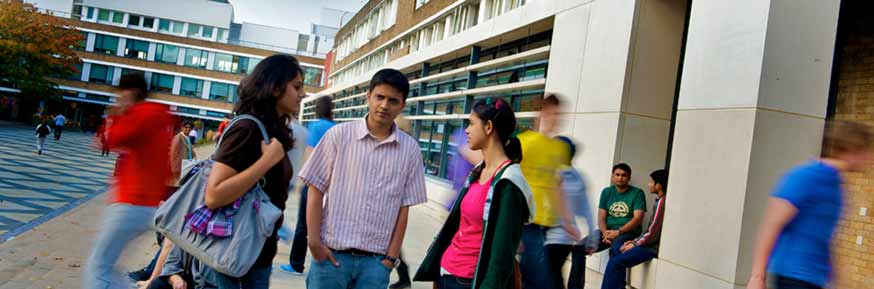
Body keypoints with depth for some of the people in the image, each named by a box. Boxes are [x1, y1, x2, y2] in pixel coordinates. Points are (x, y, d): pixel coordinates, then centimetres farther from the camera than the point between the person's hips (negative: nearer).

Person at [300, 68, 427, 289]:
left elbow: (404, 207, 4)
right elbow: (315, 190, 0)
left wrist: (392, 256, 2)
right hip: (332, 253, -1)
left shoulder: (410, 149, 1)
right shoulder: (339, 135, -2)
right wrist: (314, 241, -5)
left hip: (376, 259, 1)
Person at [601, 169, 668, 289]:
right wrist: (634, 241, 10)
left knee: (615, 262, -19)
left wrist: (634, 245, -8)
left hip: (654, 247, -11)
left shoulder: (662, 202, -18)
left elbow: (652, 233, -20)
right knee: (616, 250, 19)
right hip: (650, 242, 11)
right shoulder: (660, 201, 13)